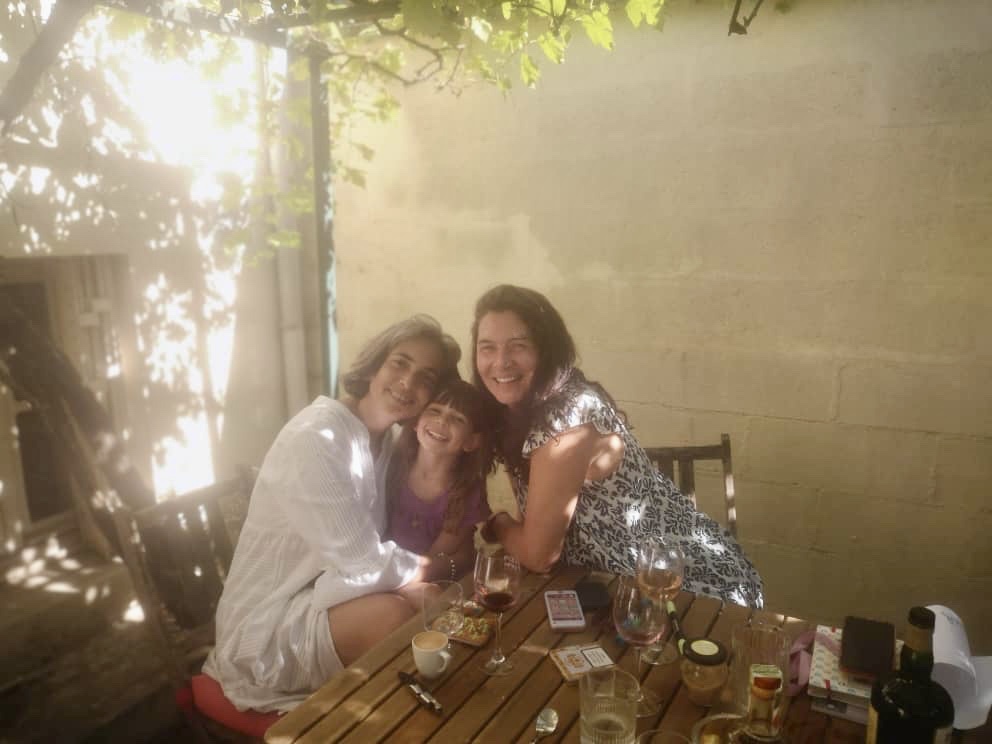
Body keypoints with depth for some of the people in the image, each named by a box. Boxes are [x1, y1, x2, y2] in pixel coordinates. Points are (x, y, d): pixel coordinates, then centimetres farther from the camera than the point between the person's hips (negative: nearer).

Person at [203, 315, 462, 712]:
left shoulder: (383, 436, 3)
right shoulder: (314, 438, -25)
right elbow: (367, 564, -25)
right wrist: (440, 565, -9)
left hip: (324, 593, 8)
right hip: (267, 625, -8)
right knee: (394, 616, -28)